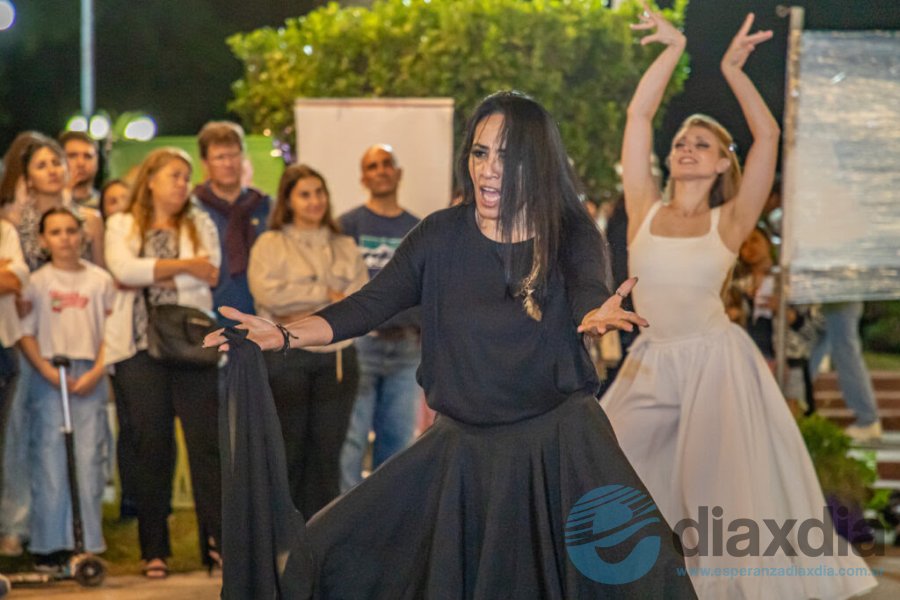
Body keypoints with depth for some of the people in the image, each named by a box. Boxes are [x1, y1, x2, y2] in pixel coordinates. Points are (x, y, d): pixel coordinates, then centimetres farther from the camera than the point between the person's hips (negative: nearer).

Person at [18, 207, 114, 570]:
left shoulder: (100, 280, 6)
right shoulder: (36, 281, 4)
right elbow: (25, 334, 0)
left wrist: (96, 371, -7)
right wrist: (49, 372, -11)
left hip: (90, 377, 1)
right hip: (49, 377, -1)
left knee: (90, 456, -2)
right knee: (49, 456, -1)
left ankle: (90, 544, 3)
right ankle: (49, 544, 5)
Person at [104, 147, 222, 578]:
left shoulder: (200, 225, 16)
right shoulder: (122, 226, 12)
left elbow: (209, 277, -2)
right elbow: (123, 268, -8)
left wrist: (149, 277, -4)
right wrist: (182, 267, -6)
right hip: (141, 348, -1)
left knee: (206, 441, -6)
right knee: (152, 448, 1)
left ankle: (217, 542, -5)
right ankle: (154, 550, 7)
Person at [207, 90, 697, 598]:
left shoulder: (572, 238, -3)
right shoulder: (442, 236, 2)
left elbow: (589, 303, -21)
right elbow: (370, 304, -2)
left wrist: (599, 317, -47)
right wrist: (286, 336, -18)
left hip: (558, 444, -2)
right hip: (465, 449, 3)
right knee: (341, 552, -1)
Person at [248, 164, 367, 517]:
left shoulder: (345, 248, 15)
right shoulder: (270, 244, 4)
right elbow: (268, 293, -13)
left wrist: (314, 317, -11)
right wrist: (328, 293, -8)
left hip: (336, 358, 3)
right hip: (286, 358, -3)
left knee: (327, 451, 4)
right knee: (289, 451, -2)